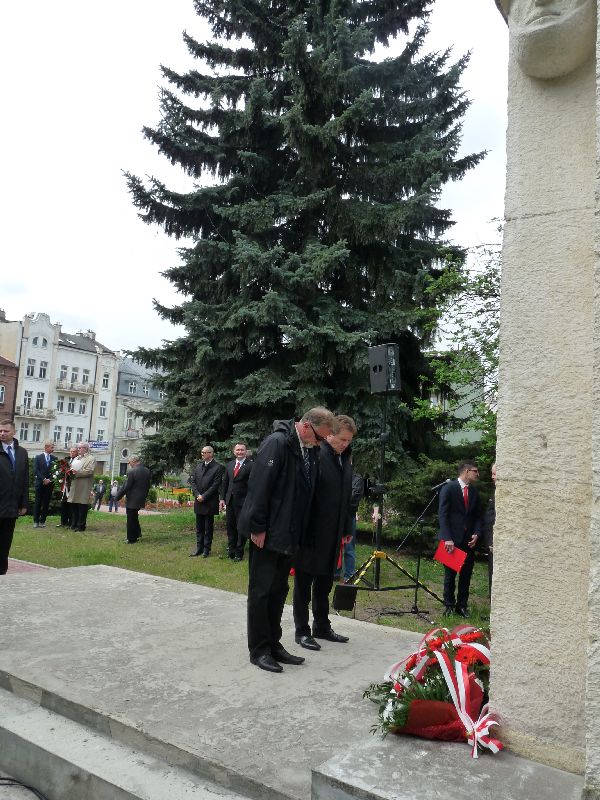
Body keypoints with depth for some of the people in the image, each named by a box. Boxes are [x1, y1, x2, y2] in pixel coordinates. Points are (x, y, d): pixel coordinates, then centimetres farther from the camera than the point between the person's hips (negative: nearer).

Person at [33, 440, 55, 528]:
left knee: (46, 503, 2)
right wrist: (44, 479, -14)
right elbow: (36, 471, -5)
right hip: (40, 483, -2)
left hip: (49, 484, 2)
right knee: (38, 503, 0)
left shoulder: (54, 459, 8)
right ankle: (36, 521, 6)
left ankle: (42, 521, 8)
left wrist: (49, 480, -10)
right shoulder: (38, 458, 3)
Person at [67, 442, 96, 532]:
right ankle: (73, 524, 18)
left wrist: (77, 473, -18)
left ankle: (81, 525, 0)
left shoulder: (91, 459, -2)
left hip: (83, 487, -7)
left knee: (82, 507, -5)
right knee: (73, 506, 10)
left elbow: (89, 471, -14)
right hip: (74, 485, 7)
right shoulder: (76, 458, 21)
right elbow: (71, 468, 24)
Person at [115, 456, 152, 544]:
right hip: (141, 499, 7)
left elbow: (126, 486, -17)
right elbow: (148, 485, 10)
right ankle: (137, 533, 28)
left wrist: (118, 497, -7)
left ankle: (131, 539, 12)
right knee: (134, 517, 25)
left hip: (132, 500, -7)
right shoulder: (147, 471, 3)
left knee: (131, 520, 4)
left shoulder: (132, 472, -20)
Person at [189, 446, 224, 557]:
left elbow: (215, 485, -13)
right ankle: (199, 548, 19)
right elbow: (192, 481, 7)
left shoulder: (218, 467, -7)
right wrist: (197, 495, -7)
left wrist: (204, 497, -14)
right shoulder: (198, 466, 12)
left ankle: (206, 549, 11)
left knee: (208, 527, 3)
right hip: (198, 502, 5)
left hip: (209, 503, -5)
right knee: (199, 527, 11)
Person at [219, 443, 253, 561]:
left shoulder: (251, 465, -9)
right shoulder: (229, 465, 11)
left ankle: (239, 553, 15)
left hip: (243, 501, -6)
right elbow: (224, 482, 13)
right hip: (230, 500, 6)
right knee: (230, 526, 14)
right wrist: (222, 498, 7)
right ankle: (231, 550, 28)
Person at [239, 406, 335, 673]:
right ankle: (258, 650, 14)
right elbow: (259, 486, -21)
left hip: (288, 536, 8)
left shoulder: (309, 451, 8)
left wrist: (298, 535, 12)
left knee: (279, 590, 15)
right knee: (261, 591, 3)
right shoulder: (277, 443, -18)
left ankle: (273, 644, 27)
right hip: (266, 534, -8)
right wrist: (258, 528, -19)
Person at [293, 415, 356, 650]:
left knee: (324, 583, 18)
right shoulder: (315, 455, -16)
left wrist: (346, 529, 13)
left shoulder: (344, 460, 9)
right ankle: (302, 631, 17)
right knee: (304, 582, 6)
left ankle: (322, 627, 31)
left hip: (332, 534, 8)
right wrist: (303, 530, -19)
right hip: (311, 533, -7)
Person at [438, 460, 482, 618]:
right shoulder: (449, 488, -6)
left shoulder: (474, 492, 12)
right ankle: (449, 606, 14)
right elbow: (443, 515, -10)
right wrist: (447, 538, -16)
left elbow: (477, 516, 16)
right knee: (450, 574, 3)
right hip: (452, 539, -5)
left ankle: (462, 606, 17)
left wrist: (476, 534, -1)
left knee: (466, 574, 6)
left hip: (469, 540, 5)